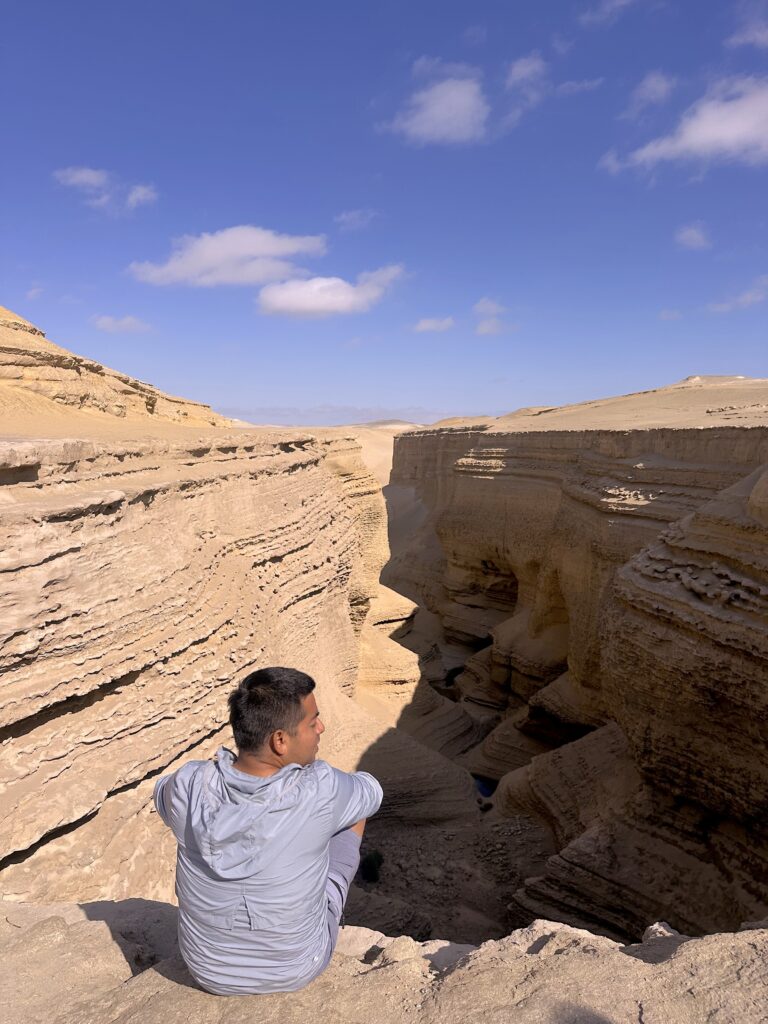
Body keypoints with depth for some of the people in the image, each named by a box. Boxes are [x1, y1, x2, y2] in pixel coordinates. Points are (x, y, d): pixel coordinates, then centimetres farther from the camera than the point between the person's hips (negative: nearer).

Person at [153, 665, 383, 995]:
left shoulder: (188, 788, -25)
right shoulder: (319, 792, -31)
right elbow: (371, 791, -7)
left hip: (209, 972, 2)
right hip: (298, 970, -1)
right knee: (353, 812, 13)